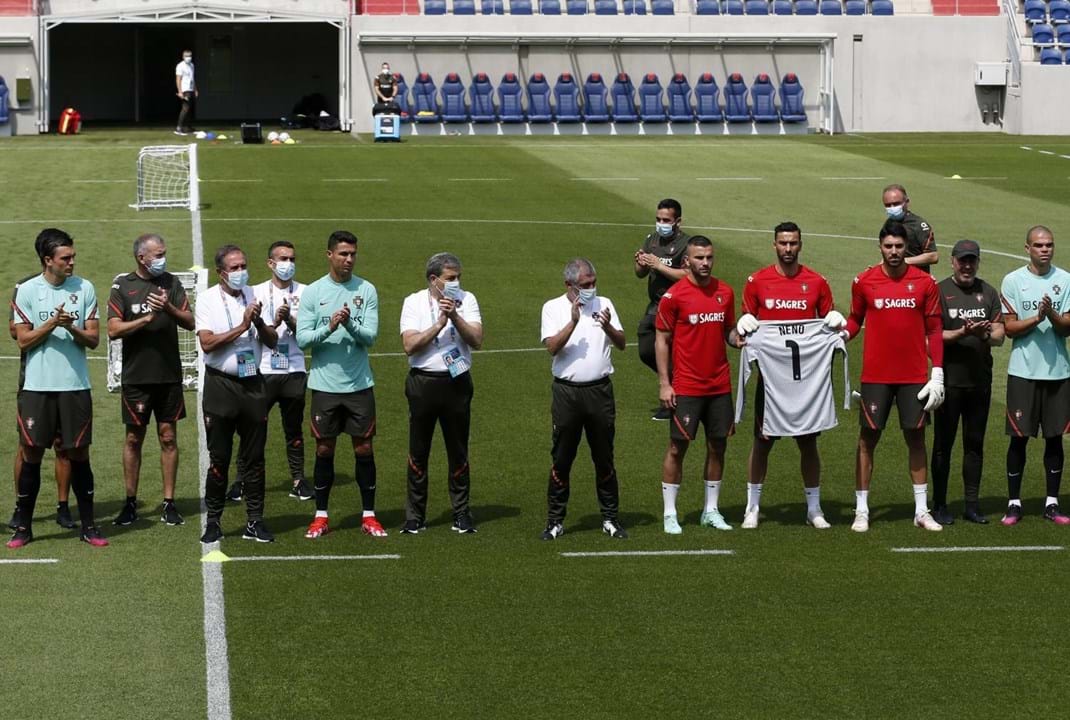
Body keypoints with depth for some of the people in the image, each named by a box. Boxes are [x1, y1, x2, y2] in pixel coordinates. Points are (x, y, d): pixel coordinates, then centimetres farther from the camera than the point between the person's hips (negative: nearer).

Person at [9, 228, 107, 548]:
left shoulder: (85, 288, 2)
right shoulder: (27, 291, -1)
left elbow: (94, 339, 2)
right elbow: (23, 341, -3)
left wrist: (72, 328, -17)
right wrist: (52, 323, -16)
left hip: (75, 386, 1)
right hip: (37, 387, -1)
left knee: (79, 455, 5)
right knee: (31, 455, 3)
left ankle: (88, 525, 13)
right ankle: (23, 526, 11)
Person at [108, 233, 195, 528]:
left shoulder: (172, 283, 5)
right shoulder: (123, 286, -2)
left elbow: (190, 322, 0)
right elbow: (113, 330, -9)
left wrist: (169, 308, -17)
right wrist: (147, 318, -17)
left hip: (169, 374, 2)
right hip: (136, 377, -2)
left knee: (168, 437, 4)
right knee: (134, 439, 5)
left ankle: (169, 502, 9)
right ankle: (130, 502, 14)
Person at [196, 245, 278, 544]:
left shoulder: (254, 296, 8)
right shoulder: (208, 299, -3)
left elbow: (272, 342, 7)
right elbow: (207, 343, -15)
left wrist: (258, 321, -11)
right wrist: (242, 326, -16)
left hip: (252, 383, 3)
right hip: (220, 384, -3)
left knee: (254, 457, 6)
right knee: (219, 458, 1)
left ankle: (254, 521, 13)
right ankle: (213, 522, 10)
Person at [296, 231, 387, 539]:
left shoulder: (366, 291, 0)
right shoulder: (313, 292, -1)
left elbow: (370, 336, -5)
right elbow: (302, 339, -5)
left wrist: (350, 324, -24)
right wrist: (329, 327, -21)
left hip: (360, 384, 0)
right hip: (325, 384, 0)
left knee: (364, 448, 5)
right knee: (324, 449, 6)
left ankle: (368, 516, 14)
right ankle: (321, 516, 15)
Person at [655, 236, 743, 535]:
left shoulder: (725, 291, 6)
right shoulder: (674, 295, -7)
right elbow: (662, 340, -5)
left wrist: (737, 339, -7)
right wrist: (664, 383, -10)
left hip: (720, 385, 5)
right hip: (686, 387, -5)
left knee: (718, 446, 9)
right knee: (677, 447, 0)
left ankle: (711, 510, 20)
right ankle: (670, 514, 8)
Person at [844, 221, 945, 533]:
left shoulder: (924, 282, 1)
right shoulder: (864, 282, 1)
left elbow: (934, 330, 4)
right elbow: (855, 319, 12)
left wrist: (937, 374, -1)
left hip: (914, 375, 1)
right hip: (875, 375, 0)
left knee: (916, 437, 6)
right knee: (868, 438, 2)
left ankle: (921, 510, 14)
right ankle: (861, 510, 8)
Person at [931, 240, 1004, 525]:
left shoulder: (988, 292, 10)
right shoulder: (940, 291, -2)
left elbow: (999, 336, 7)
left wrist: (985, 335, -16)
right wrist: (963, 333, -21)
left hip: (980, 380, 4)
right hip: (949, 380, -4)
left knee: (975, 444, 10)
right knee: (943, 444, 3)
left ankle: (972, 504, 17)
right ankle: (939, 505, 10)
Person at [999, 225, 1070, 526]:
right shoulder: (1013, 281, 0)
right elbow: (1010, 328, -3)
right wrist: (1037, 318, -19)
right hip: (1023, 371, -2)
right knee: (1019, 438, 1)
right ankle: (1014, 503, 9)